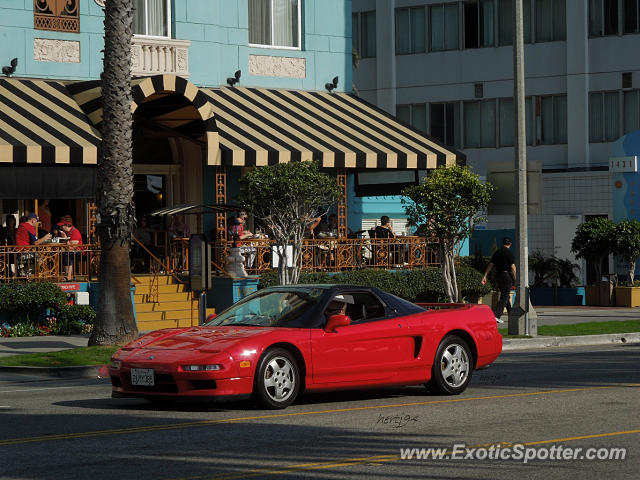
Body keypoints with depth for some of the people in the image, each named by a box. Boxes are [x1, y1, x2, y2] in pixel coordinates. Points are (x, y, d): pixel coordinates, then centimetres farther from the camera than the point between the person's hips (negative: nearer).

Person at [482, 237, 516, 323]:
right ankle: (495, 315, -18)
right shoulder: (509, 253, -10)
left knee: (505, 295, 18)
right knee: (504, 297, -6)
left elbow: (490, 265, 5)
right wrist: (515, 279, -10)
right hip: (507, 276, -7)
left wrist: (484, 276, 3)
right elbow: (512, 267, -14)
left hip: (498, 275, 7)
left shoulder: (496, 253, 8)